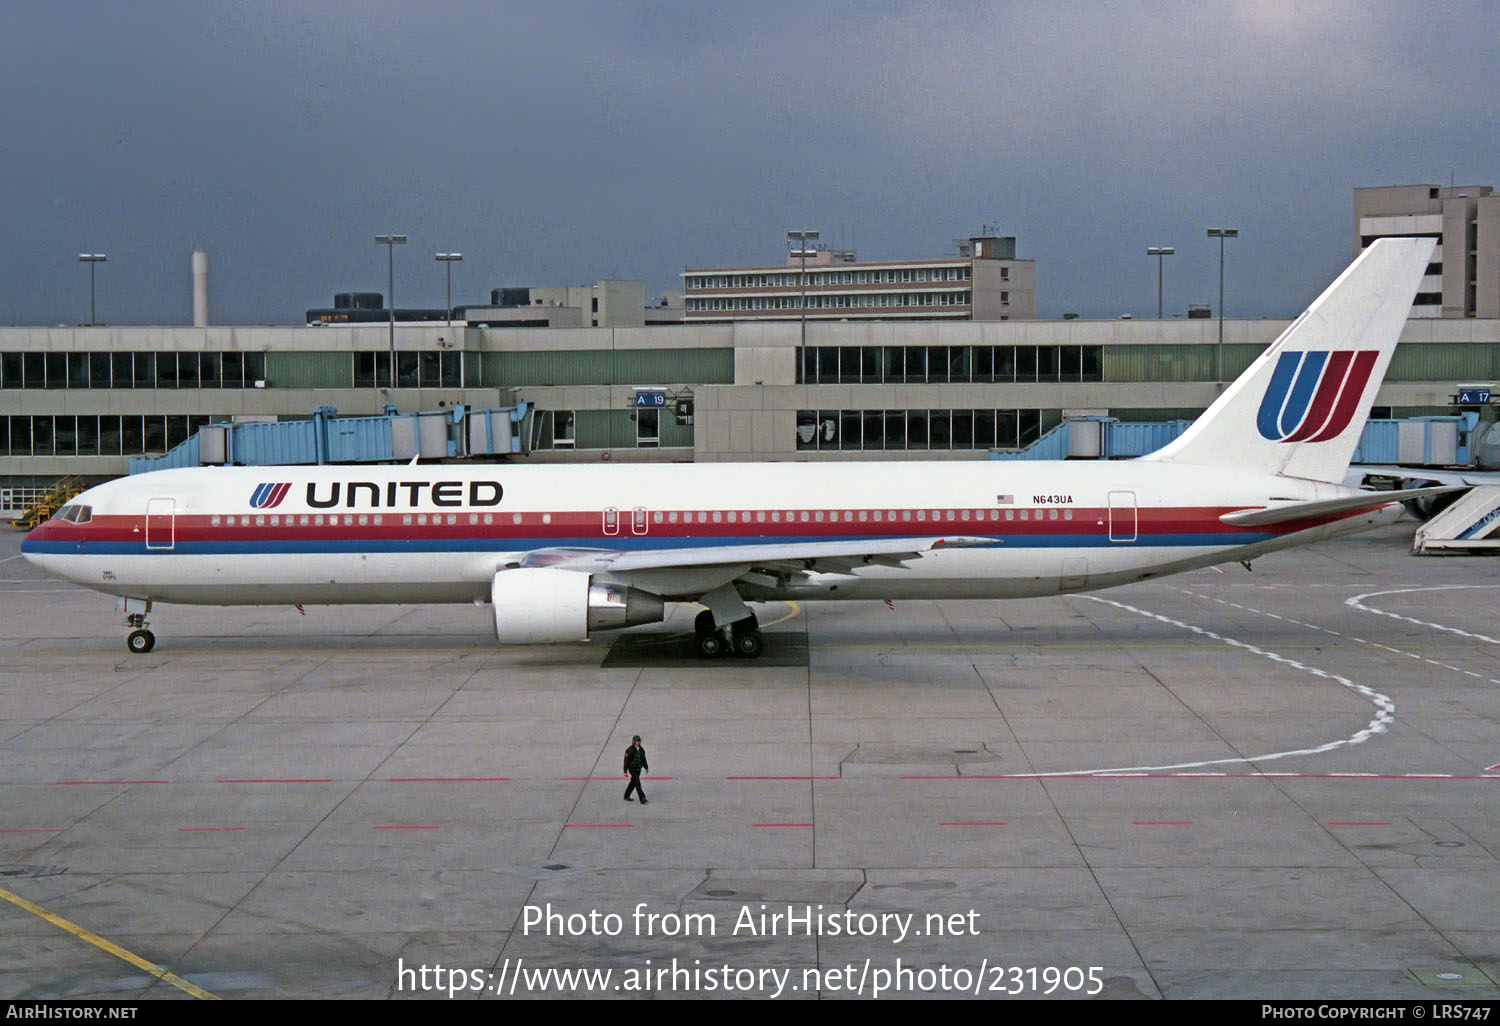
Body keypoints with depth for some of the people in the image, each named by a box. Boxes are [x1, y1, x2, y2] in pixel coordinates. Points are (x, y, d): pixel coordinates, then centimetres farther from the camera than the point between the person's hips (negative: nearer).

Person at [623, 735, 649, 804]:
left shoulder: (641, 750, 7)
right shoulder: (630, 750, -15)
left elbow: (643, 759, 19)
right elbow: (626, 761, -13)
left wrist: (646, 767, 18)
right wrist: (625, 771, -14)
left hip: (638, 769, 7)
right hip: (632, 769, -7)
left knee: (633, 783, 15)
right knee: (637, 783, -13)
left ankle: (626, 796, 30)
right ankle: (642, 798, -15)